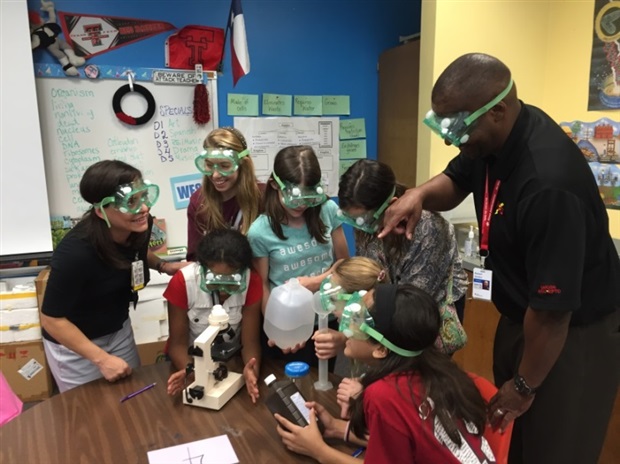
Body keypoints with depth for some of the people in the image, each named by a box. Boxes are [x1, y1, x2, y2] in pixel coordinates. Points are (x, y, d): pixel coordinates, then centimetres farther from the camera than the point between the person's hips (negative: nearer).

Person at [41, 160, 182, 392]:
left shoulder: (139, 227, -18)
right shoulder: (76, 252, -36)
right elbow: (51, 319, -23)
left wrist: (162, 265, -10)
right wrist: (101, 358, -22)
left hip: (118, 330, 5)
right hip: (73, 342, -5)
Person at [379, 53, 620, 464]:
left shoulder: (549, 183, -36)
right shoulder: (495, 134, -9)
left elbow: (554, 309, -29)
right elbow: (456, 182, 11)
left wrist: (524, 385, -13)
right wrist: (421, 194, -14)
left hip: (574, 332, -7)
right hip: (523, 316, 8)